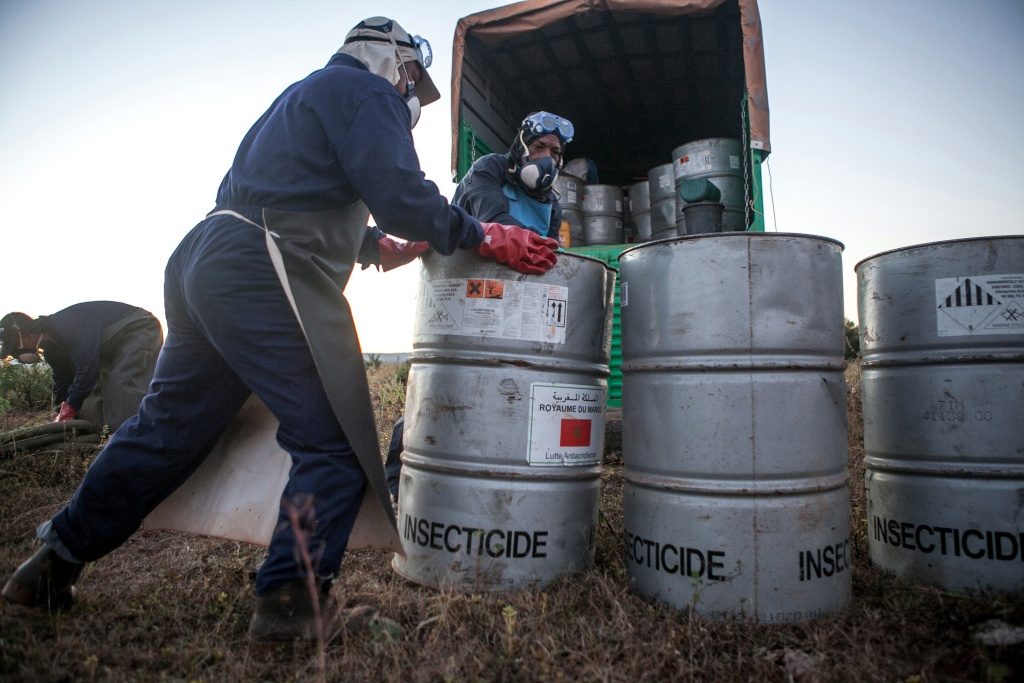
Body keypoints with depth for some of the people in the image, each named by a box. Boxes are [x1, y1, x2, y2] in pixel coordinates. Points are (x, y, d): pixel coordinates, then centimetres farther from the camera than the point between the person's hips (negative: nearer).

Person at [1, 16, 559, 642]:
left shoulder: (308, 93, 32)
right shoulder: (366, 91, 3)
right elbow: (402, 195, -13)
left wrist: (377, 247, 28)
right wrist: (483, 236, -2)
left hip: (203, 263, 10)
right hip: (261, 280, -10)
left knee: (168, 426, 18)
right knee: (335, 442, -5)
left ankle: (53, 566, 29)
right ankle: (290, 601, 0)